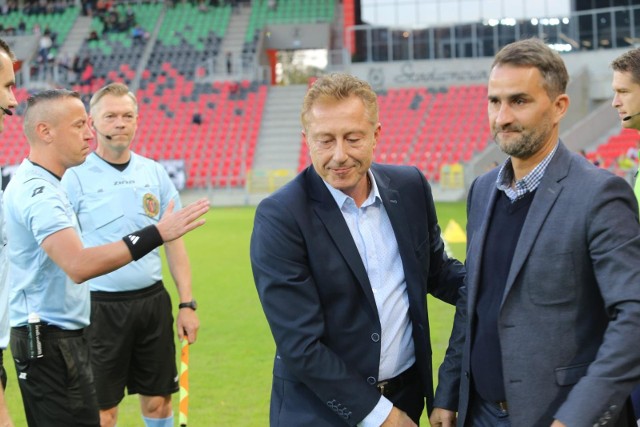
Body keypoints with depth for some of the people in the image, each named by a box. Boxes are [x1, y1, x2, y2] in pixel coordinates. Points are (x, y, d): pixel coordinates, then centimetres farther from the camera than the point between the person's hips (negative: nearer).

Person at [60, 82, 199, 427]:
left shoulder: (154, 173, 7)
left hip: (153, 300, 4)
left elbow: (174, 243, 11)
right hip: (100, 306, -4)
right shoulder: (75, 178, -5)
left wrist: (187, 304, 5)